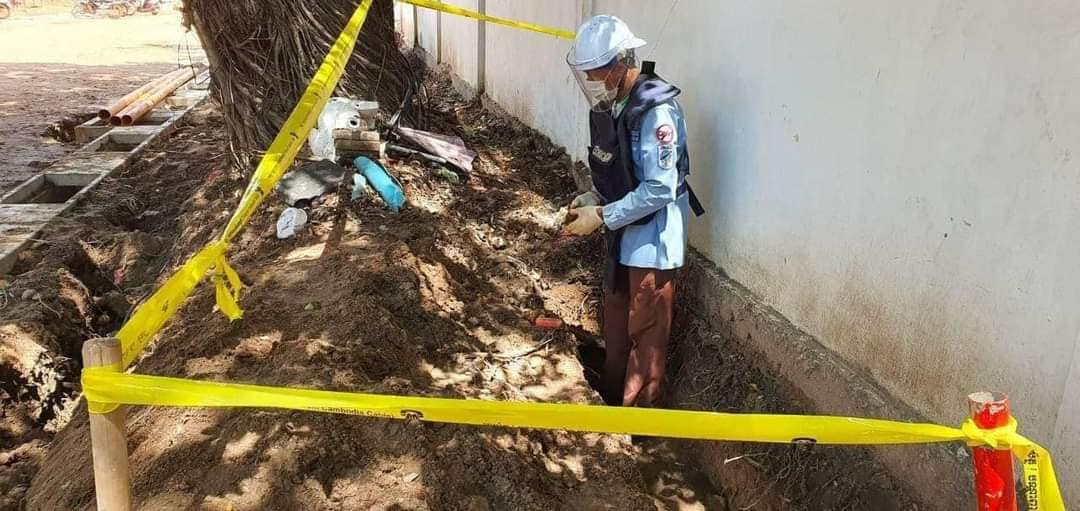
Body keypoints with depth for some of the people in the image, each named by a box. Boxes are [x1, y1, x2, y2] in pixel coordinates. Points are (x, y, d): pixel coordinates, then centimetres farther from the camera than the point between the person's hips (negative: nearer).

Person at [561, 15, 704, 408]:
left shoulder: (655, 111, -26)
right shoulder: (607, 104, 1)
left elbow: (659, 190, -27)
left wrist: (601, 216, -23)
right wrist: (590, 200, -2)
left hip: (651, 235, -9)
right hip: (621, 230, 9)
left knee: (645, 330, 5)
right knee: (615, 317, 22)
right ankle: (611, 396, 40)